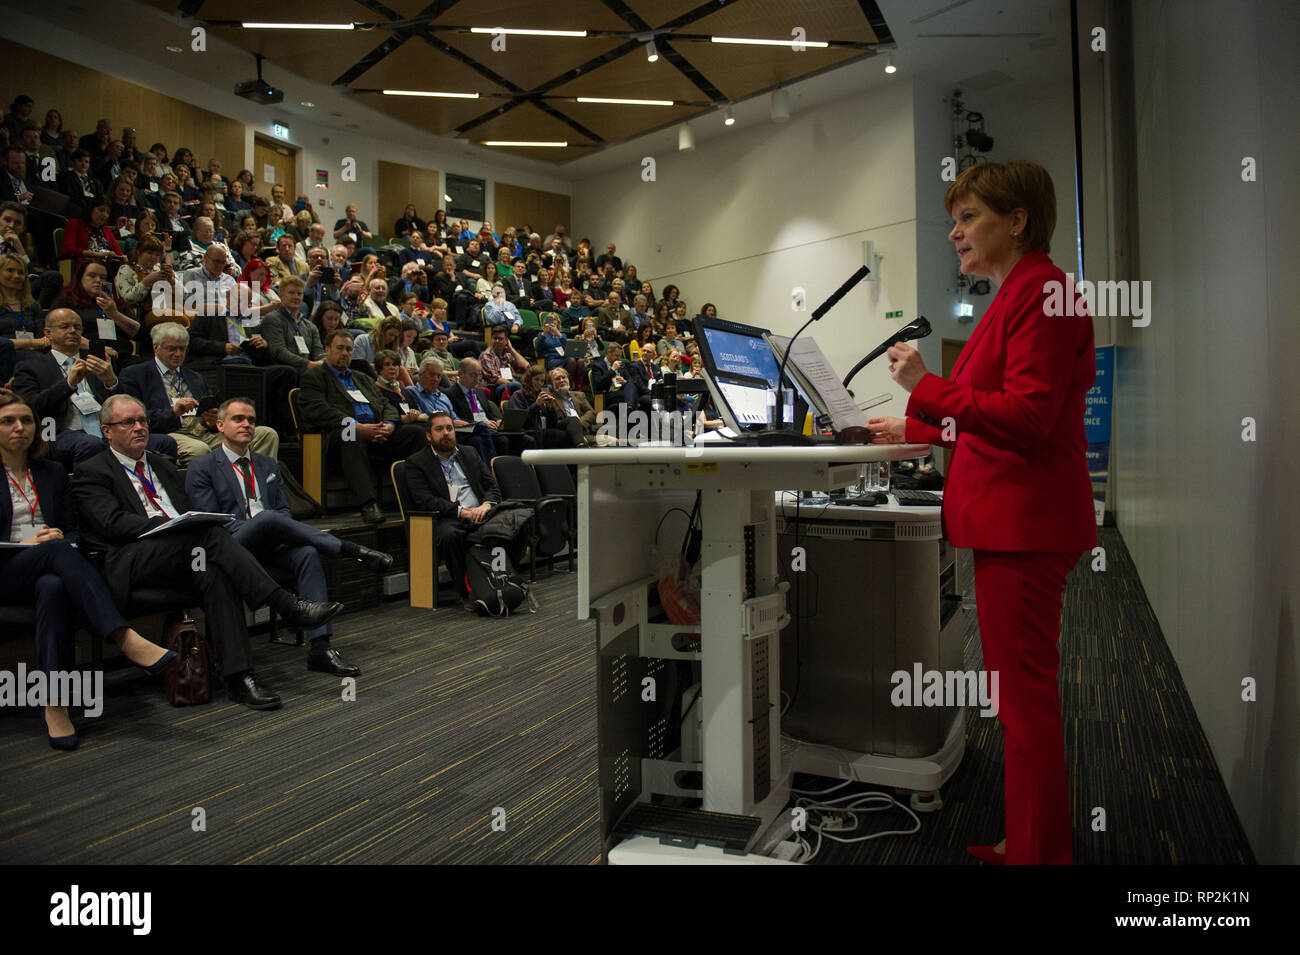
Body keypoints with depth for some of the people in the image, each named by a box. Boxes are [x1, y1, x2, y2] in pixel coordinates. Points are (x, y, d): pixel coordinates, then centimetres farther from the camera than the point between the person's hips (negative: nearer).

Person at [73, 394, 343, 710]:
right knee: (208, 533, -33)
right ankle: (286, 604, -38)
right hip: (130, 562, -5)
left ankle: (239, 676, -39)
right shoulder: (91, 472, 9)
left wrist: (194, 521, 0)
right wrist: (172, 525, -21)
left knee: (214, 572, -32)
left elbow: (190, 514, 26)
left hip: (184, 554, 5)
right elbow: (114, 523, -7)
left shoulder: (162, 465, 29)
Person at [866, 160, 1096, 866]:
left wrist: (928, 388, -19)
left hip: (1025, 522, -11)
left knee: (1024, 696, -3)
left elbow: (1028, 415, -21)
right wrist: (912, 430, 20)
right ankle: (1028, 842, 30)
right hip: (1014, 520, 11)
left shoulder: (1041, 291, -13)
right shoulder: (1015, 296, 19)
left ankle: (1036, 853, 10)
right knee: (1021, 692, 17)